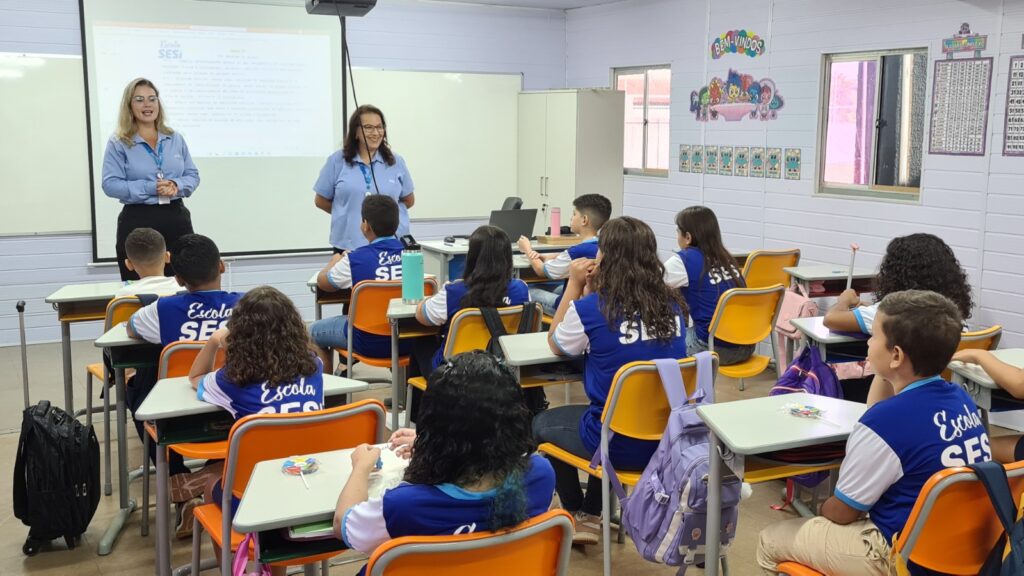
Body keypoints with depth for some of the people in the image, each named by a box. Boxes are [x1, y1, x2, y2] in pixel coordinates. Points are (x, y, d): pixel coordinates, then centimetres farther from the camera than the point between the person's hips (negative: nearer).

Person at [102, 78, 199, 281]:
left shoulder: (176, 139, 12)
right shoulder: (118, 143, 0)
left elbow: (193, 175, 12)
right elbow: (111, 185, -8)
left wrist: (177, 185, -10)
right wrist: (150, 188, -17)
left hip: (177, 219, 3)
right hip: (137, 222, -3)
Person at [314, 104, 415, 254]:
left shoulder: (396, 162, 7)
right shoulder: (337, 161, 4)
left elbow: (409, 200, 16)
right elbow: (321, 200, 10)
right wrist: (348, 214, 9)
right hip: (348, 246, -1)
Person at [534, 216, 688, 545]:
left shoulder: (591, 308, -17)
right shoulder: (672, 305, 0)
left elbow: (555, 344, 4)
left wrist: (575, 285, 4)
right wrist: (593, 291, 7)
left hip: (620, 443, -5)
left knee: (543, 423, 25)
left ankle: (575, 514, 37)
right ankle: (592, 515, 41)